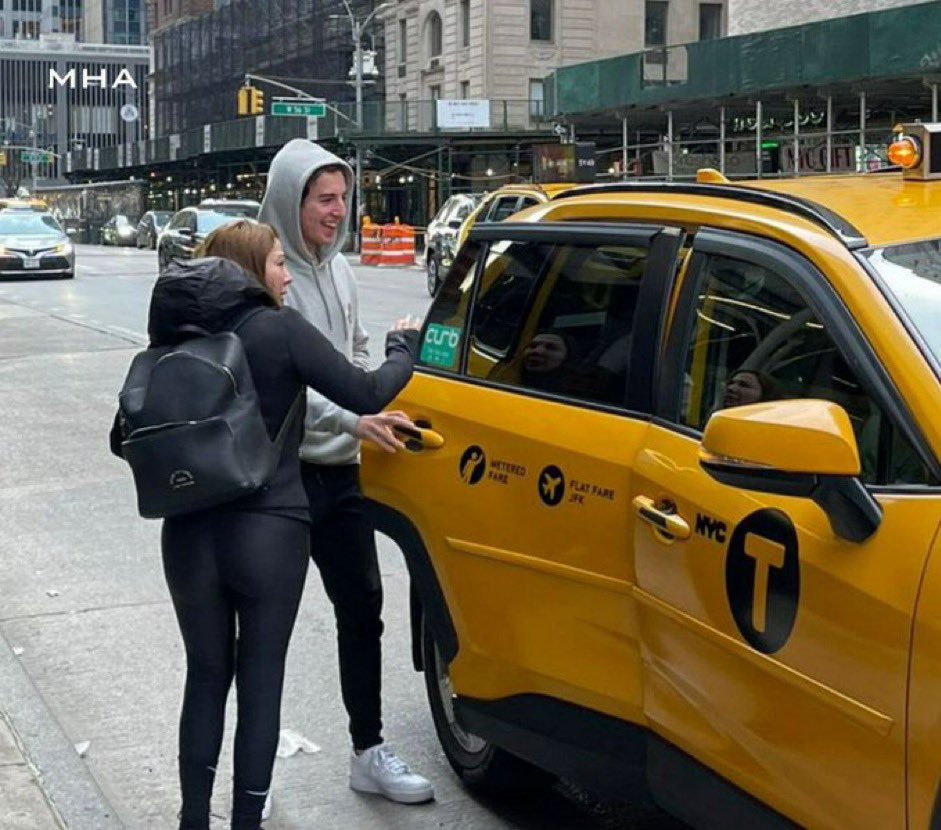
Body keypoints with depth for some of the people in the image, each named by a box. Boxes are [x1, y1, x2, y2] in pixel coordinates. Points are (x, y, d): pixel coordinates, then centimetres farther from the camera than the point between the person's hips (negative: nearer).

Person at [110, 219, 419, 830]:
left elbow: (126, 439, 5)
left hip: (189, 534, 4)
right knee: (260, 683, 9)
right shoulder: (280, 330, -9)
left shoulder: (176, 340, 3)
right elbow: (365, 394, -6)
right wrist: (405, 350, 12)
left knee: (206, 677, 18)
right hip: (268, 533, -4)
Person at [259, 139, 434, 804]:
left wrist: (373, 410, 6)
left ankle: (370, 753, 25)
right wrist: (353, 420, -30)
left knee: (362, 607, 12)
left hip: (339, 471, 8)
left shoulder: (338, 270, 10)